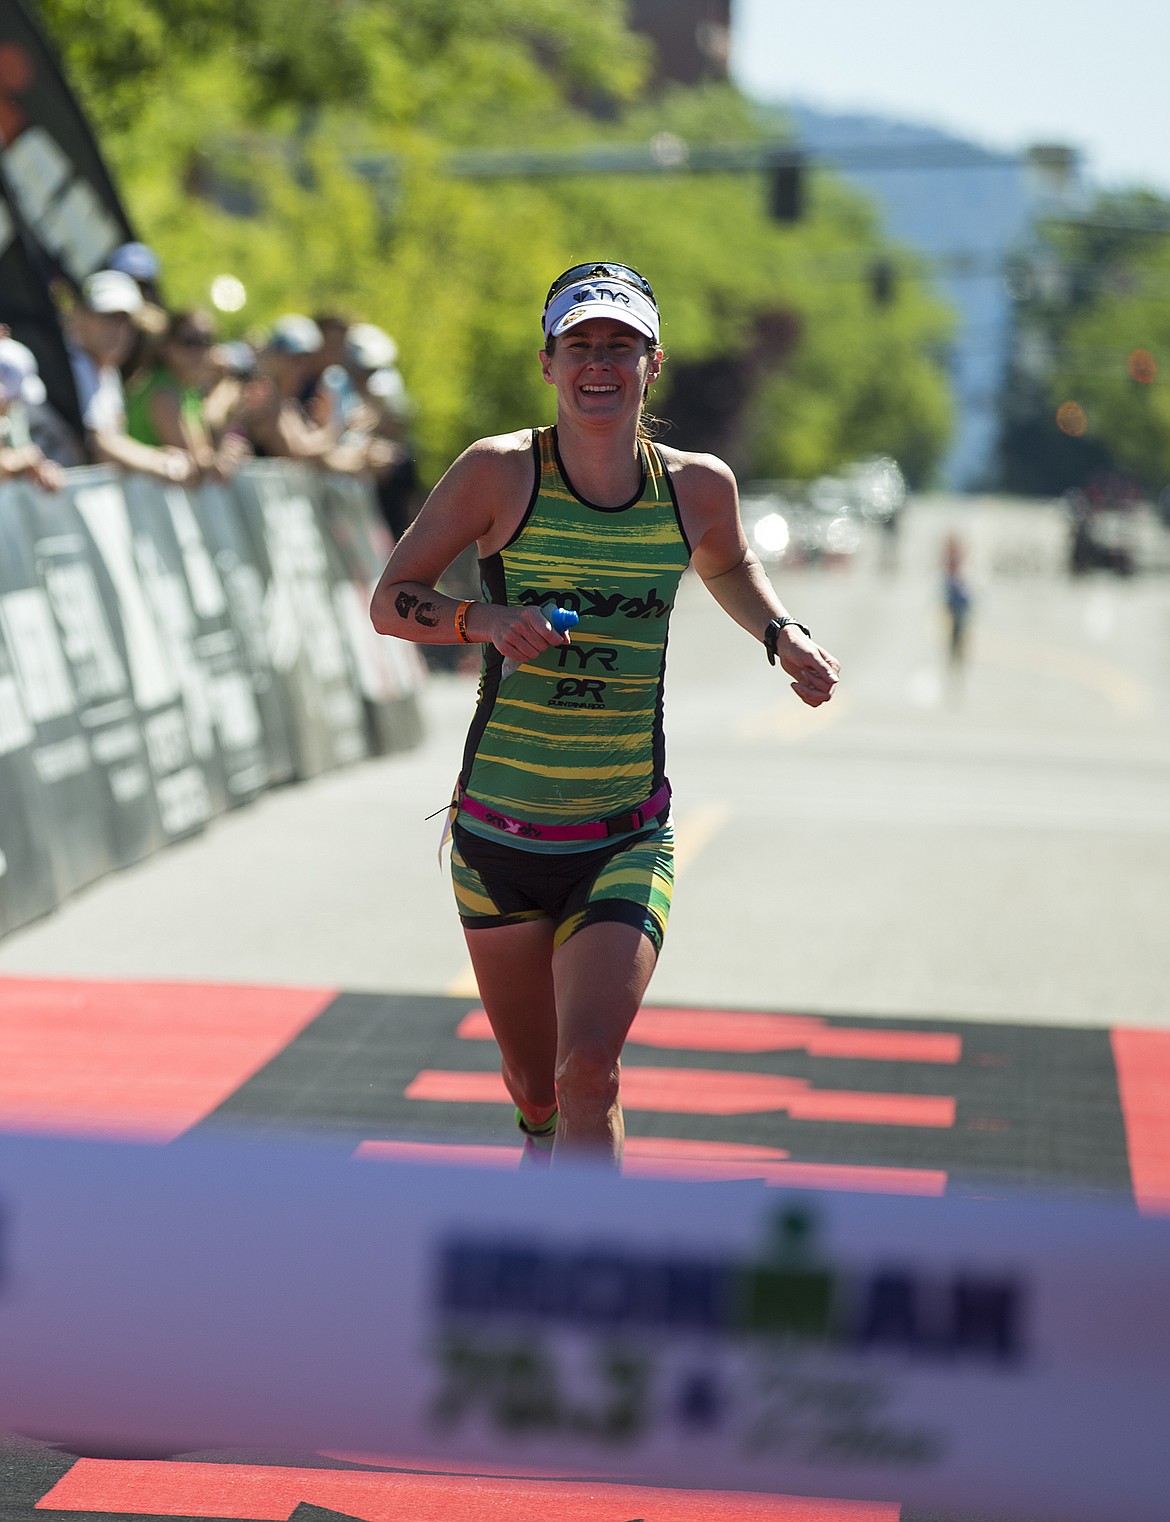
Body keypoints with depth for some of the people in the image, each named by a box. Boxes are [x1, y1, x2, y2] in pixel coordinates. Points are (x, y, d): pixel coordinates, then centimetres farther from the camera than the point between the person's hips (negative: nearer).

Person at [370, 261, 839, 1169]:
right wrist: (482, 620, -20)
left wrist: (782, 635, 6)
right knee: (536, 1090, 13)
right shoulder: (500, 472, -7)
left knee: (588, 1068, -21)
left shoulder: (698, 487, 1)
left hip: (627, 843, 0)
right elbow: (390, 601, -1)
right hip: (499, 830, 0)